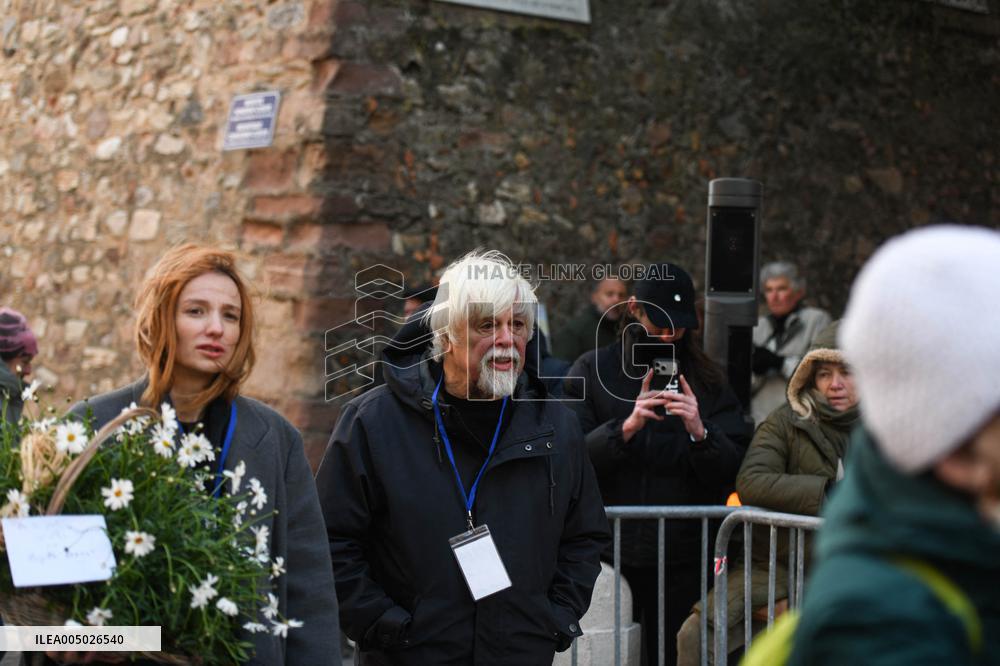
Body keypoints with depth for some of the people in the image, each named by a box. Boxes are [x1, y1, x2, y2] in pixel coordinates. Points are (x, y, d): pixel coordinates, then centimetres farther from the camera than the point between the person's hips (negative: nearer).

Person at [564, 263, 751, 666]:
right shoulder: (592, 370, 6)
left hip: (681, 561, 1)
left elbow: (733, 473, 1)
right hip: (607, 555, -1)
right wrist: (626, 426, -19)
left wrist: (700, 432, -16)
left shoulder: (708, 381, 10)